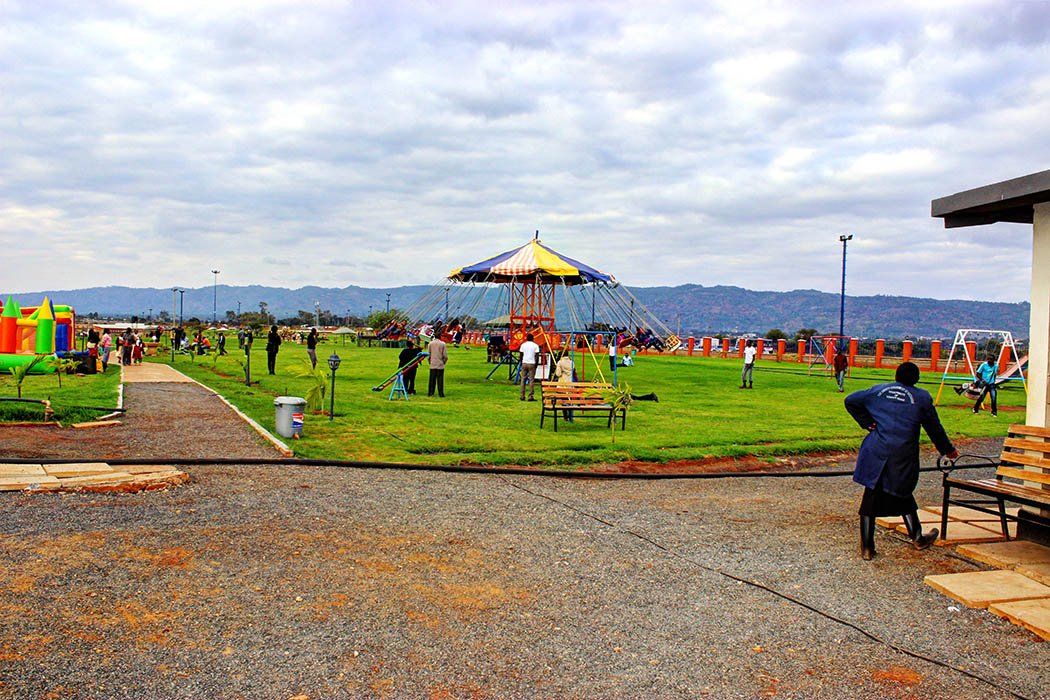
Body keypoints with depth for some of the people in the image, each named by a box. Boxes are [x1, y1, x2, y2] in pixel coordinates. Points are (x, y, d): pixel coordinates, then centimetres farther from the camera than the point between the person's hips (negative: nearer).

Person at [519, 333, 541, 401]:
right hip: (531, 364, -3)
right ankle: (531, 396, -4)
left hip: (524, 363, 3)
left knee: (523, 379, 8)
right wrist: (536, 364, 4)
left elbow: (521, 355, 7)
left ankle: (522, 396, 7)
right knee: (531, 380, -1)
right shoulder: (535, 346, -2)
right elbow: (537, 356, -5)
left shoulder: (523, 345, 5)